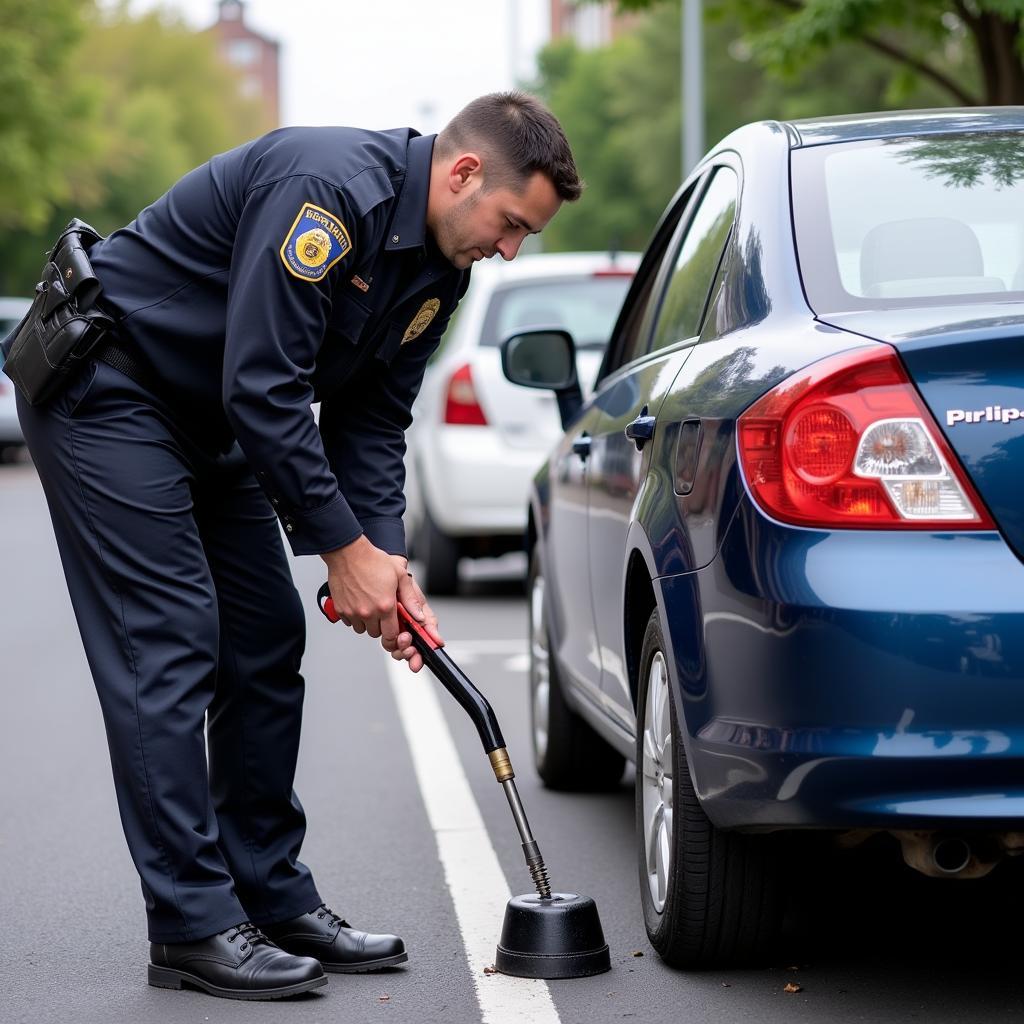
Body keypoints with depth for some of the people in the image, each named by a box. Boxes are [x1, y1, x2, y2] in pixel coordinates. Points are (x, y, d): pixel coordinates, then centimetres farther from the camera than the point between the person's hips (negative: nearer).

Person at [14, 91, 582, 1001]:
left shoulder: (438, 273, 2)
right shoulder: (328, 188, -29)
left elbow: (372, 422, 6)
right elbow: (261, 384, -30)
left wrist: (389, 562, -8)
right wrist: (345, 548, -23)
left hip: (213, 422, 10)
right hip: (106, 392, -10)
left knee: (267, 643, 7)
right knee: (170, 647, -12)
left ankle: (273, 899, 14)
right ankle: (192, 927, -8)